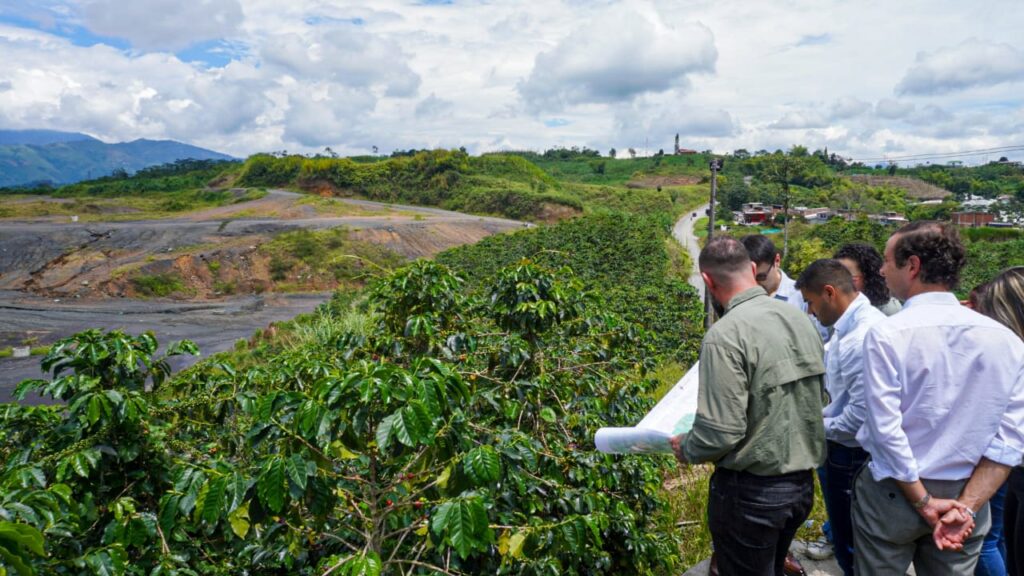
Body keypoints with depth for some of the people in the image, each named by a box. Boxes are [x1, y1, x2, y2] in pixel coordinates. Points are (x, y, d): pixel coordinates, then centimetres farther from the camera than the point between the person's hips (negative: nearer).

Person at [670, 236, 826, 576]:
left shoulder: (725, 334, -23)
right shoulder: (799, 318, 0)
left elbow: (722, 432, -24)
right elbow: (820, 398, 12)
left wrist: (686, 449, -4)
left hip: (752, 491, -7)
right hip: (802, 482, 7)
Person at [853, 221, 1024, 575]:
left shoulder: (887, 334, -18)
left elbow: (885, 429, -19)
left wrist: (923, 501, -9)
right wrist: (966, 506, -8)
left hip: (894, 492, -4)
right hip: (966, 495, 4)